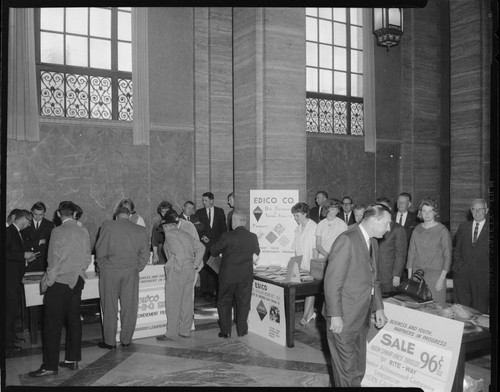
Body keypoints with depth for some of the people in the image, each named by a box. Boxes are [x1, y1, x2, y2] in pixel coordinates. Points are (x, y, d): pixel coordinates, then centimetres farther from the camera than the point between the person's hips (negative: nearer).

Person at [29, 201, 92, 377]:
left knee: (53, 324, 0)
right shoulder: (84, 232, 3)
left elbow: (54, 260, -13)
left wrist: (47, 282, -4)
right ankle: (72, 359, 21)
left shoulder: (58, 232, -12)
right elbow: (87, 259, 8)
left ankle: (50, 366, 5)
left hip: (59, 282, -6)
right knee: (74, 320, 13)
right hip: (77, 281, 6)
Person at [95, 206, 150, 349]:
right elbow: (145, 255, 3)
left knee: (109, 307, 8)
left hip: (110, 271, -1)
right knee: (129, 307, 11)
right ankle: (126, 339, 20)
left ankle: (109, 341, 17)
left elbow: (100, 251, -4)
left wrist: (101, 266, 10)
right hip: (131, 272, 2)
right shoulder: (141, 230, 1)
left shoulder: (107, 226, -6)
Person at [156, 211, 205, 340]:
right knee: (187, 302, 13)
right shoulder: (186, 234, 15)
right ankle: (185, 330, 21)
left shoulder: (170, 234, -10)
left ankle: (171, 333, 8)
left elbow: (180, 252, -23)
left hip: (176, 272, -8)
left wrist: (177, 268, -14)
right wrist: (195, 264, 12)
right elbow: (201, 247, 14)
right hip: (190, 271, 8)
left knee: (173, 303, 1)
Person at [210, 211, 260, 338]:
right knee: (243, 303, 15)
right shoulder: (253, 237, -6)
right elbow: (257, 253, 11)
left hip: (227, 275, -2)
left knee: (224, 303, 13)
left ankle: (225, 331, 16)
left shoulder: (227, 236, -17)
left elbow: (214, 251, -6)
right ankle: (241, 330, 21)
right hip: (246, 276, 3)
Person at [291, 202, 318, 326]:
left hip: (310, 266, -6)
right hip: (300, 266, 7)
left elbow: (315, 249, -13)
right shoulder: (298, 228, 11)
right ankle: (311, 313, 21)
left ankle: (306, 316, 0)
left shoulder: (314, 227, -11)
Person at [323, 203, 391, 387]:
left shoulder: (372, 243, 12)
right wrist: (335, 316, -21)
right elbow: (332, 281, -20)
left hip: (362, 317, 9)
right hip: (343, 318, -9)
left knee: (358, 368, 17)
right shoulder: (347, 240, -18)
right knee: (346, 368, 3)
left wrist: (378, 308, 13)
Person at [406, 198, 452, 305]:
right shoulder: (416, 230, 7)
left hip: (435, 275, -3)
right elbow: (411, 253, 10)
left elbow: (447, 256, -3)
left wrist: (442, 279, -9)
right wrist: (409, 276, 6)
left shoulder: (442, 231, -3)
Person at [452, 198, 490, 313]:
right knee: (461, 305, 3)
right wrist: (457, 264, 3)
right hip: (462, 273, 3)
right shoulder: (463, 227, 13)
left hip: (482, 275, -3)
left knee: (480, 307, 2)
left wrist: (488, 269, -7)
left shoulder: (489, 228, 1)